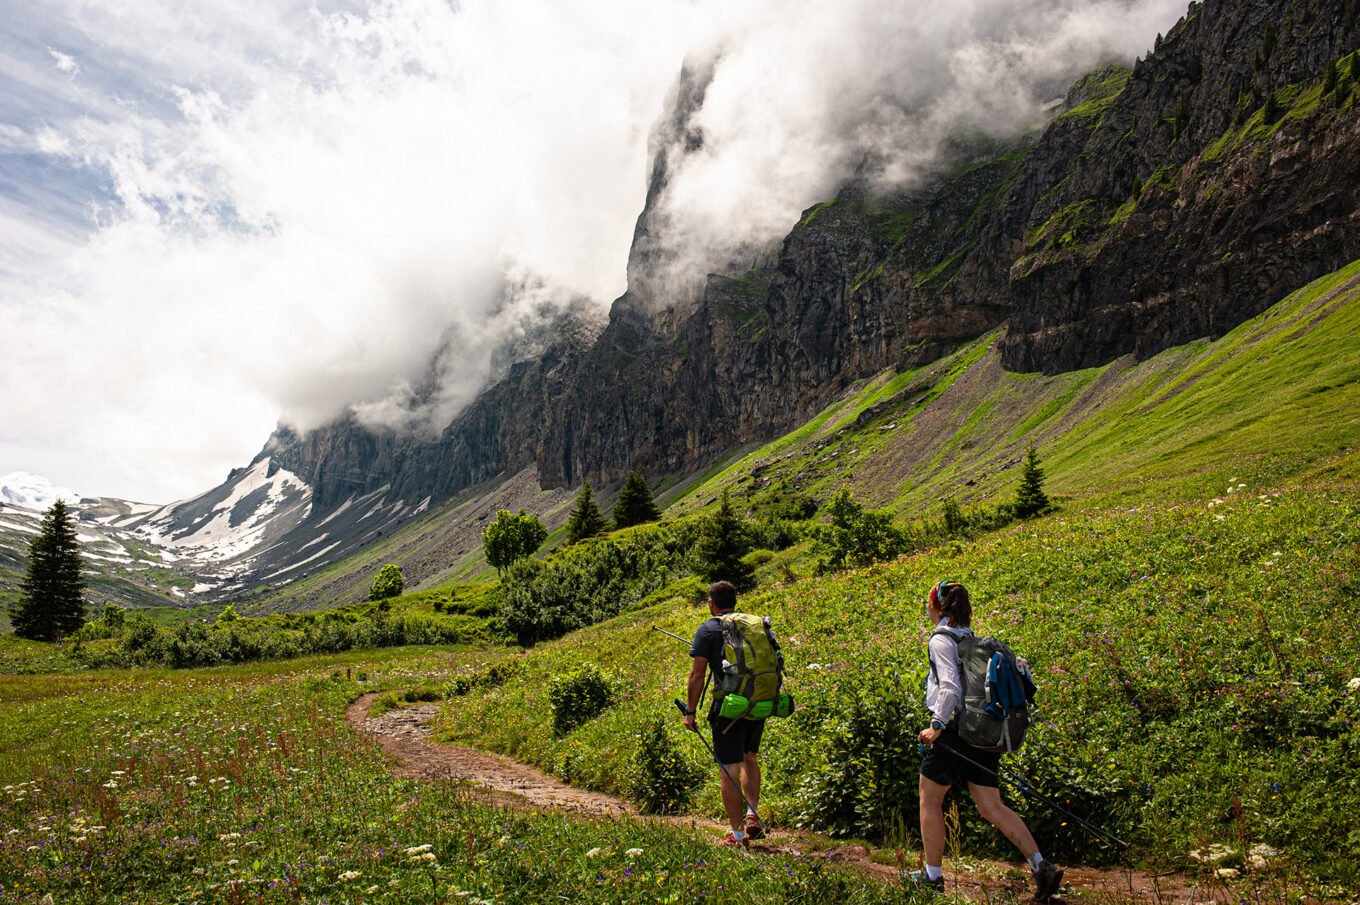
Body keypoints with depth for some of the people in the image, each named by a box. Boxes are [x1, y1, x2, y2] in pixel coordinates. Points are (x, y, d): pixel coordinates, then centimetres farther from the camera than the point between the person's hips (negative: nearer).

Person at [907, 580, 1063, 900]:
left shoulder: (941, 640, -10)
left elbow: (951, 687, -21)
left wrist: (937, 724, -23)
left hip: (955, 730, -7)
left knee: (929, 801, 8)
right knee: (992, 807, 9)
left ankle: (933, 877, 14)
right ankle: (1041, 866, -1)